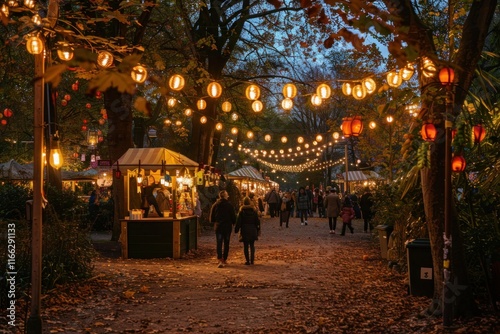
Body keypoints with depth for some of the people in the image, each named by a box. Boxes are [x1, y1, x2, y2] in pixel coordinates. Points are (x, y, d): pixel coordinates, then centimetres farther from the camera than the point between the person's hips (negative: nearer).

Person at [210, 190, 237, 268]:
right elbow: (233, 216, -5)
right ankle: (224, 259, 17)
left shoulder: (215, 205, -1)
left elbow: (211, 217, 3)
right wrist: (233, 223, 13)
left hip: (218, 226, 1)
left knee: (219, 244, -1)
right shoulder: (229, 205, -8)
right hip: (227, 226, -1)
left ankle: (220, 260, -17)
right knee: (226, 244, 12)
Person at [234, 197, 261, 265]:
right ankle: (252, 260, 4)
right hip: (253, 230, 2)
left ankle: (247, 260, -1)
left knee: (245, 246, 3)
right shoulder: (254, 210, 2)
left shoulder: (241, 211, -4)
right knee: (252, 245, 10)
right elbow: (257, 221, 6)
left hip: (244, 230, -2)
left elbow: (238, 221, -4)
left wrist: (236, 229, 4)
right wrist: (258, 230, 14)